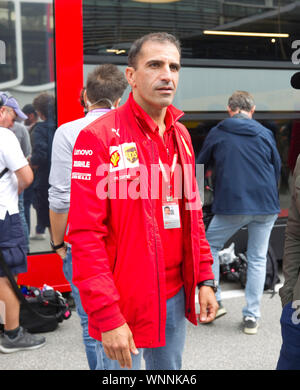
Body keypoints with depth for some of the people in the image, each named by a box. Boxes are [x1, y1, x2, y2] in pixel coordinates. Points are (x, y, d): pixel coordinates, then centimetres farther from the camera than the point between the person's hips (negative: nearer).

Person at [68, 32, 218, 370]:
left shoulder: (181, 135, 8)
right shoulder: (99, 137, -14)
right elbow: (85, 235, -17)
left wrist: (204, 279, 9)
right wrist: (107, 316, -20)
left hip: (176, 294, 7)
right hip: (124, 302, -6)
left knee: (170, 368, 20)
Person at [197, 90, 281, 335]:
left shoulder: (217, 134, 3)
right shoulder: (265, 134, 7)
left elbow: (201, 168, 13)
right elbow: (277, 169, 14)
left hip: (231, 205, -2)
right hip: (266, 206, 2)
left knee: (210, 247, 18)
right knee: (258, 259, 10)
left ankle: (214, 302, 13)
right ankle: (252, 317, 10)